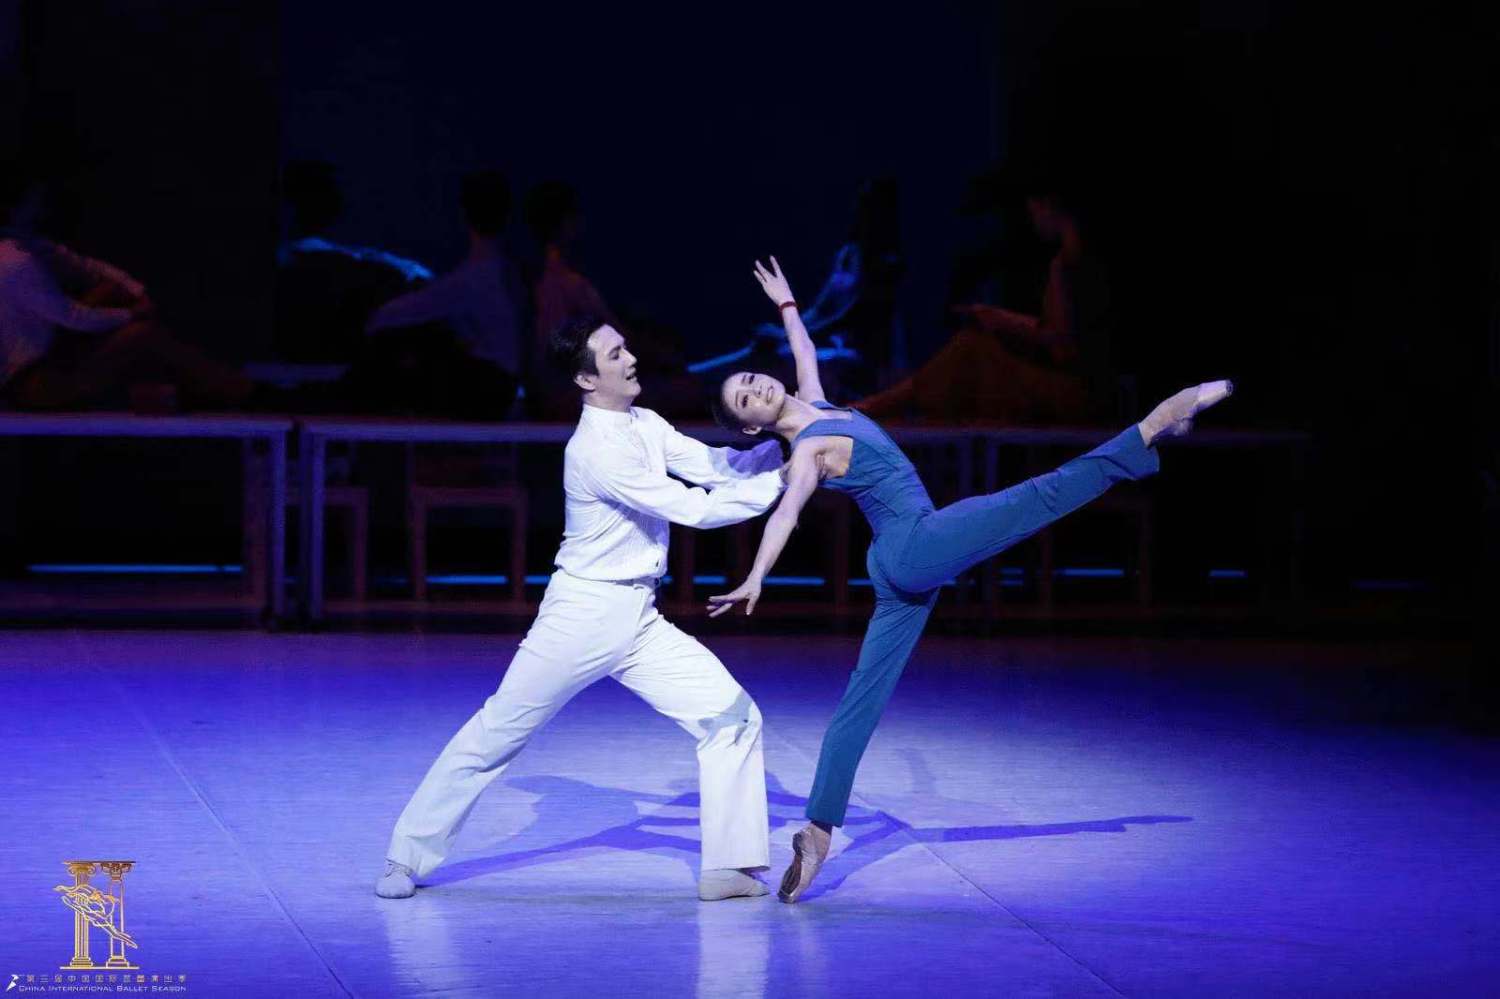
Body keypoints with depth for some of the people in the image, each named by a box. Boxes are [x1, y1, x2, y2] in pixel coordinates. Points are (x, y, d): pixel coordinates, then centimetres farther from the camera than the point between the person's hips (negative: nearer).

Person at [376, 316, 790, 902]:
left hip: (640, 622, 8)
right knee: (496, 735, 0)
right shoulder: (594, 451, -21)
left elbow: (714, 466, -2)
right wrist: (778, 483, -19)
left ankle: (729, 867, 3)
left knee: (733, 717, -2)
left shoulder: (646, 426, 5)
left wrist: (779, 448, -18)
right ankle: (408, 857, 13)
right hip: (583, 616, -8)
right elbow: (692, 509, -23)